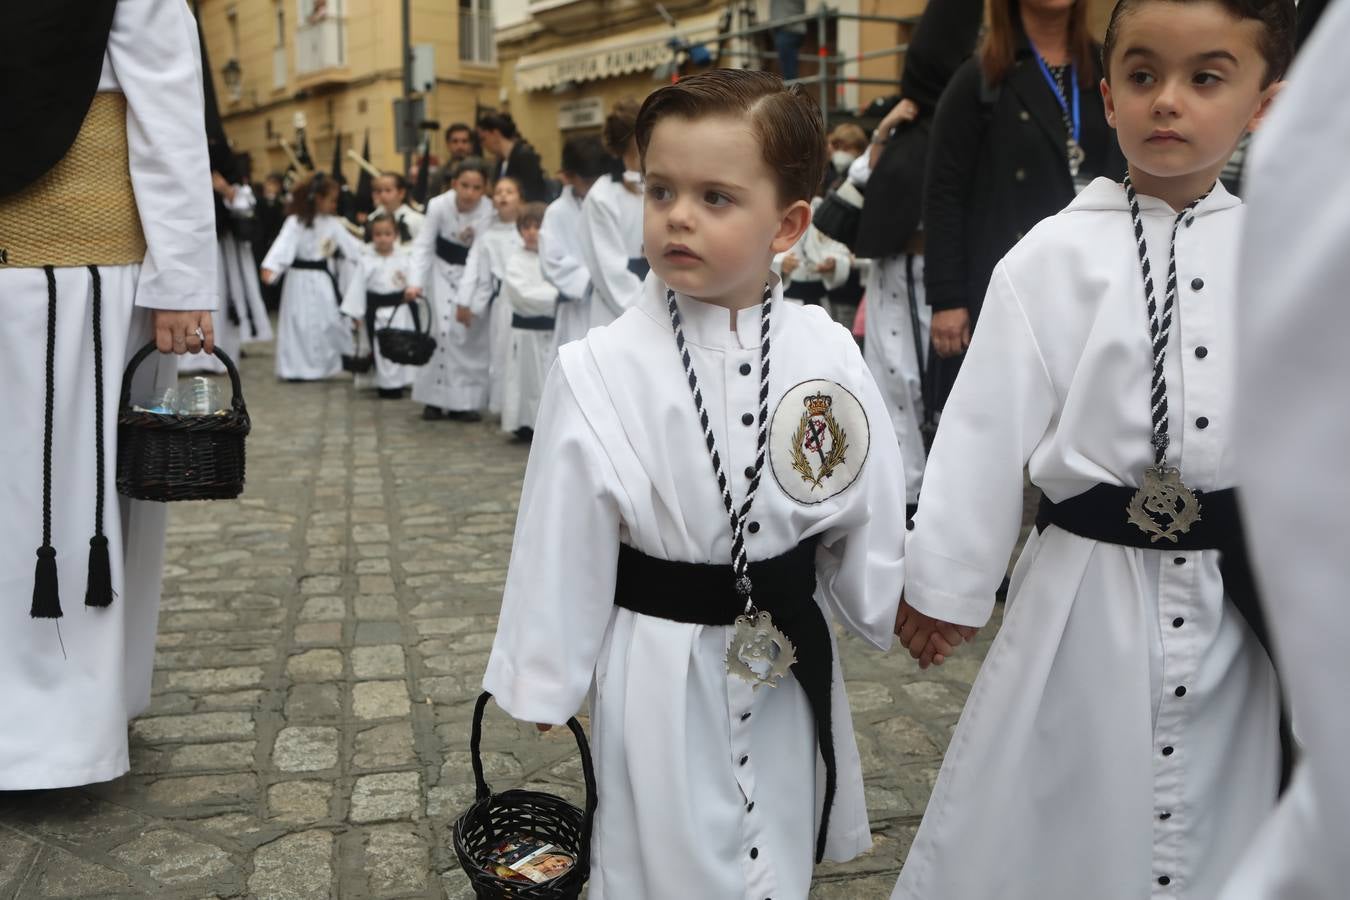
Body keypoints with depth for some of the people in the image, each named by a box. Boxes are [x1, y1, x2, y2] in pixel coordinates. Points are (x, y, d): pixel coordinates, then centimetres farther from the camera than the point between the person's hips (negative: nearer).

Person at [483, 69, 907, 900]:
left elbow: (869, 516, 2)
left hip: (791, 669, 3)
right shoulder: (600, 370, -16)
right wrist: (545, 690, -3)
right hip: (660, 674, -2)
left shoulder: (827, 355, -9)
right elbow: (563, 540, -10)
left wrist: (915, 617, 10)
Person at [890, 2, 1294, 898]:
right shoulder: (1054, 257, -8)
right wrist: (944, 584, -5)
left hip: (1242, 602, 3)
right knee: (1044, 822, 10)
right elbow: (990, 429, -7)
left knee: (1216, 824, 19)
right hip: (1087, 593, -3)